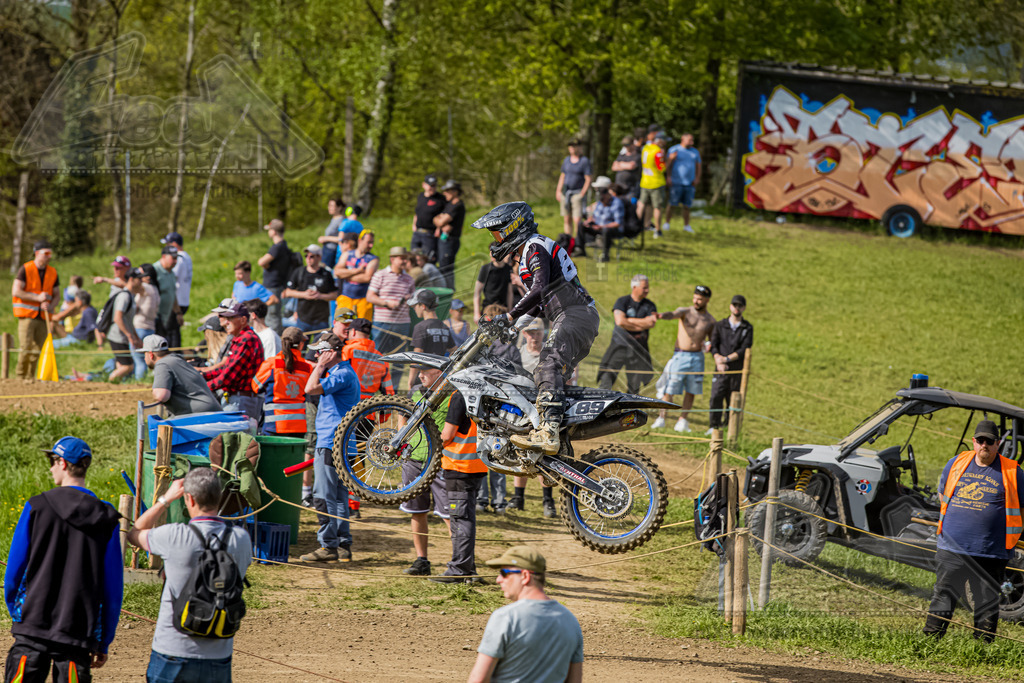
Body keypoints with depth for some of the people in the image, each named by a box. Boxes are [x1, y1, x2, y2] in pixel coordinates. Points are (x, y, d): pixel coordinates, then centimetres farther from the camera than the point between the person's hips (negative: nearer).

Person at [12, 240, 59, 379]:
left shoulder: (52, 272, 8)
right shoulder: (25, 269, -6)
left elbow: (56, 294, 13)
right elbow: (16, 291, -11)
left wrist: (50, 305, -10)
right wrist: (37, 297, -18)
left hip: (43, 316, 4)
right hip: (27, 315, -4)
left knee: (37, 349, 2)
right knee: (26, 348, -11)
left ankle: (30, 377, 11)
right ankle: (21, 376, 1)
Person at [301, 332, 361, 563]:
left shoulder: (343, 375, -15)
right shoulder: (340, 373, 18)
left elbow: (311, 389, -24)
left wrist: (320, 366, -14)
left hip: (330, 444, -11)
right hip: (340, 445, 11)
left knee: (324, 497, -9)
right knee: (339, 496, 12)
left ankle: (328, 546, -9)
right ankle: (343, 545, 14)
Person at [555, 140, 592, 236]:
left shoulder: (585, 161, -4)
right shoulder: (566, 160, 13)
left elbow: (588, 179, -7)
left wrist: (582, 194, -13)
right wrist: (558, 191, 11)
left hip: (577, 193, -5)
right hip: (565, 192, 5)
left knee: (577, 220, -14)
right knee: (567, 220, 5)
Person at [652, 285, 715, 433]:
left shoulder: (710, 320, 8)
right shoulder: (685, 312, 0)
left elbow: (712, 340, 19)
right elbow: (674, 314, -22)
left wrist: (709, 345, -6)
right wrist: (662, 315, -45)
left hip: (697, 358, 3)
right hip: (680, 356, -3)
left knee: (691, 391, 4)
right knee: (669, 388, -7)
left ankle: (682, 421, 14)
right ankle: (661, 418, 1)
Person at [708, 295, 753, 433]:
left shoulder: (747, 328, 8)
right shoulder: (720, 326, 12)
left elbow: (745, 349, -3)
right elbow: (714, 346, 4)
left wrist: (727, 359, -13)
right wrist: (718, 360, -15)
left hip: (738, 370, 0)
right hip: (721, 370, 0)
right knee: (716, 397, -15)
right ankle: (714, 426, -9)